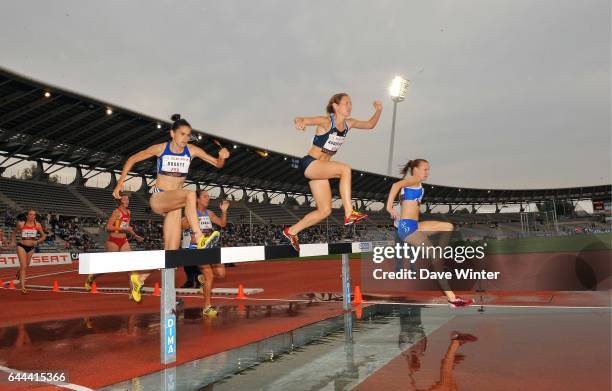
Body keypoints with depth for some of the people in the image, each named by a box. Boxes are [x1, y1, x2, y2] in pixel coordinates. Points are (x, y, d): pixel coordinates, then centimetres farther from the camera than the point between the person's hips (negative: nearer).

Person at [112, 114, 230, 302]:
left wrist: (222, 157, -22)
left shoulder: (192, 150, 1)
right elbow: (132, 160, 7)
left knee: (171, 251, -1)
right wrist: (119, 184, 3)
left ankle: (138, 278, 18)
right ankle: (200, 239, -38)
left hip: (174, 203, 4)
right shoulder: (160, 148, -4)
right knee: (190, 194, -35)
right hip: (158, 198, -4)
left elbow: (218, 164, 1)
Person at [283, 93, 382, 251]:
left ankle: (291, 231, 16)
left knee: (325, 211, 5)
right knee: (345, 168, -30)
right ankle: (349, 214, -30)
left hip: (320, 169, 8)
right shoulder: (326, 121, -14)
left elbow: (370, 124, 17)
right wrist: (299, 122, -49)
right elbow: (302, 119, -25)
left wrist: (378, 111, -2)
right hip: (309, 164, -8)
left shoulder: (348, 123, 6)